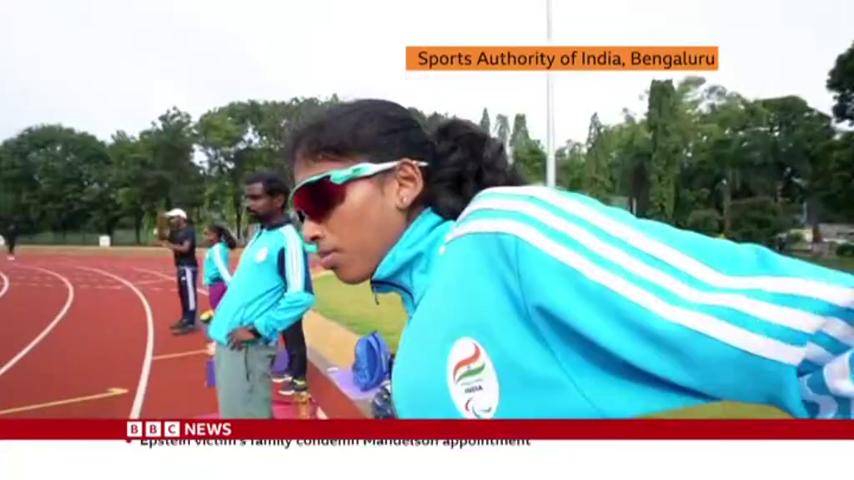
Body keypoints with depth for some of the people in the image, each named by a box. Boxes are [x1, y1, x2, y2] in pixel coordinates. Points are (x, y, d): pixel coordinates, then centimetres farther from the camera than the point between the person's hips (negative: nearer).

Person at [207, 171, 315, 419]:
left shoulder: (288, 240, -14)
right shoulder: (260, 235, 14)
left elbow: (301, 296, -23)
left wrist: (257, 329, -20)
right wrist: (222, 318, 14)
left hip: (247, 346, -9)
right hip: (228, 338, 9)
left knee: (247, 415, -4)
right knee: (234, 412, 17)